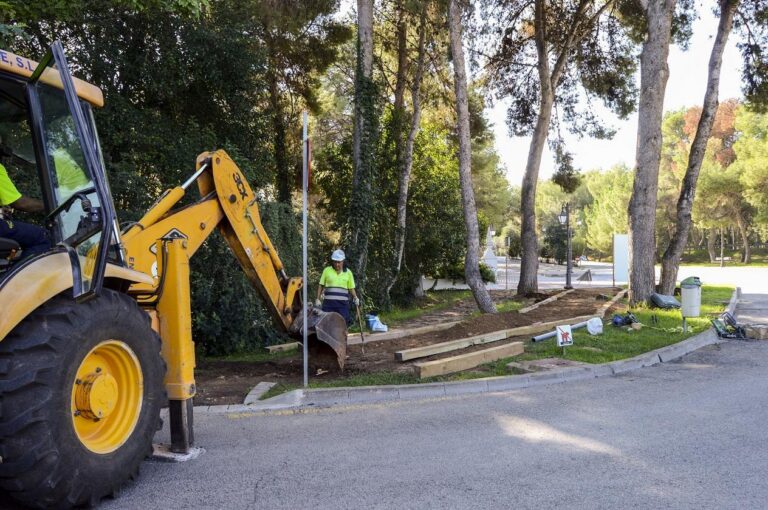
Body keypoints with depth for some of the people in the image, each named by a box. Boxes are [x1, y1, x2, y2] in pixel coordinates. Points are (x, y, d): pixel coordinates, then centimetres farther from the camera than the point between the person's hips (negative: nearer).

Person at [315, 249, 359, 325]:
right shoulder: (327, 270, 6)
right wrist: (318, 299, 6)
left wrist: (355, 298, -4)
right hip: (329, 303, 0)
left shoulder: (348, 272, 8)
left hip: (343, 304, 1)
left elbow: (351, 288, 12)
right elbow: (321, 286, 11)